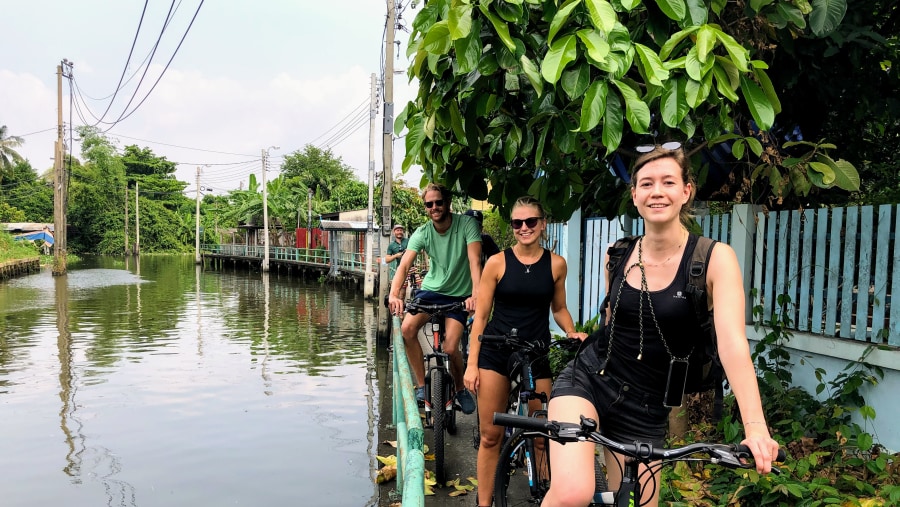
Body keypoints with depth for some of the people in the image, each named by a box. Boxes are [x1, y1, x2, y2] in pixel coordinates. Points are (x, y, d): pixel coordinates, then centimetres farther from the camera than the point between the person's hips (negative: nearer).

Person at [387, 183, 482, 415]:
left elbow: (474, 261, -27)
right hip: (431, 289, 3)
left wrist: (475, 294, -43)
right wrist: (394, 294, -39)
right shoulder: (422, 233, -9)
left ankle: (461, 389, 14)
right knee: (407, 329, -22)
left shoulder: (467, 224, -16)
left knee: (450, 348, -18)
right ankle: (422, 385, -3)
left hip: (458, 295, -3)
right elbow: (404, 265, -21)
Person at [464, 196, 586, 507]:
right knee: (490, 435, 3)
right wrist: (472, 364, -4)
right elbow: (481, 315, -2)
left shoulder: (556, 264, 1)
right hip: (495, 354, -1)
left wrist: (572, 333, -4)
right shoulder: (497, 263, -4)